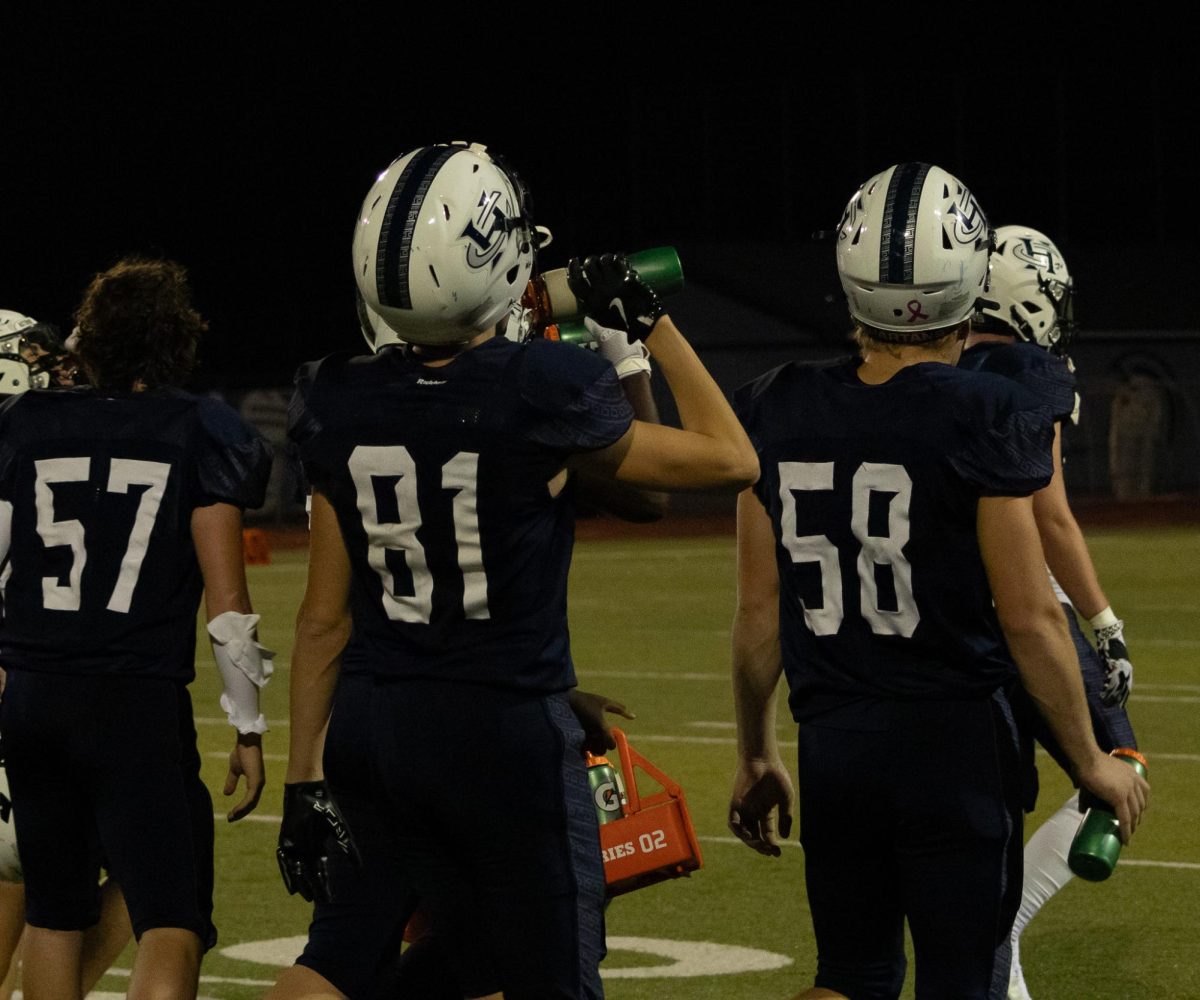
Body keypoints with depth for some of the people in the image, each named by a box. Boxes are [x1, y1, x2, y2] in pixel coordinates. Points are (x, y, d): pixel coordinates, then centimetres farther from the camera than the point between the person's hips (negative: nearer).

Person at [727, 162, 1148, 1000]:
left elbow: (759, 611, 5)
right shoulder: (984, 419, -12)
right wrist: (1092, 761, 2)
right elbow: (1028, 617, -10)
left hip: (834, 743, 4)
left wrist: (756, 757, 18)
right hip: (955, 742, -4)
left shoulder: (779, 413, 1)